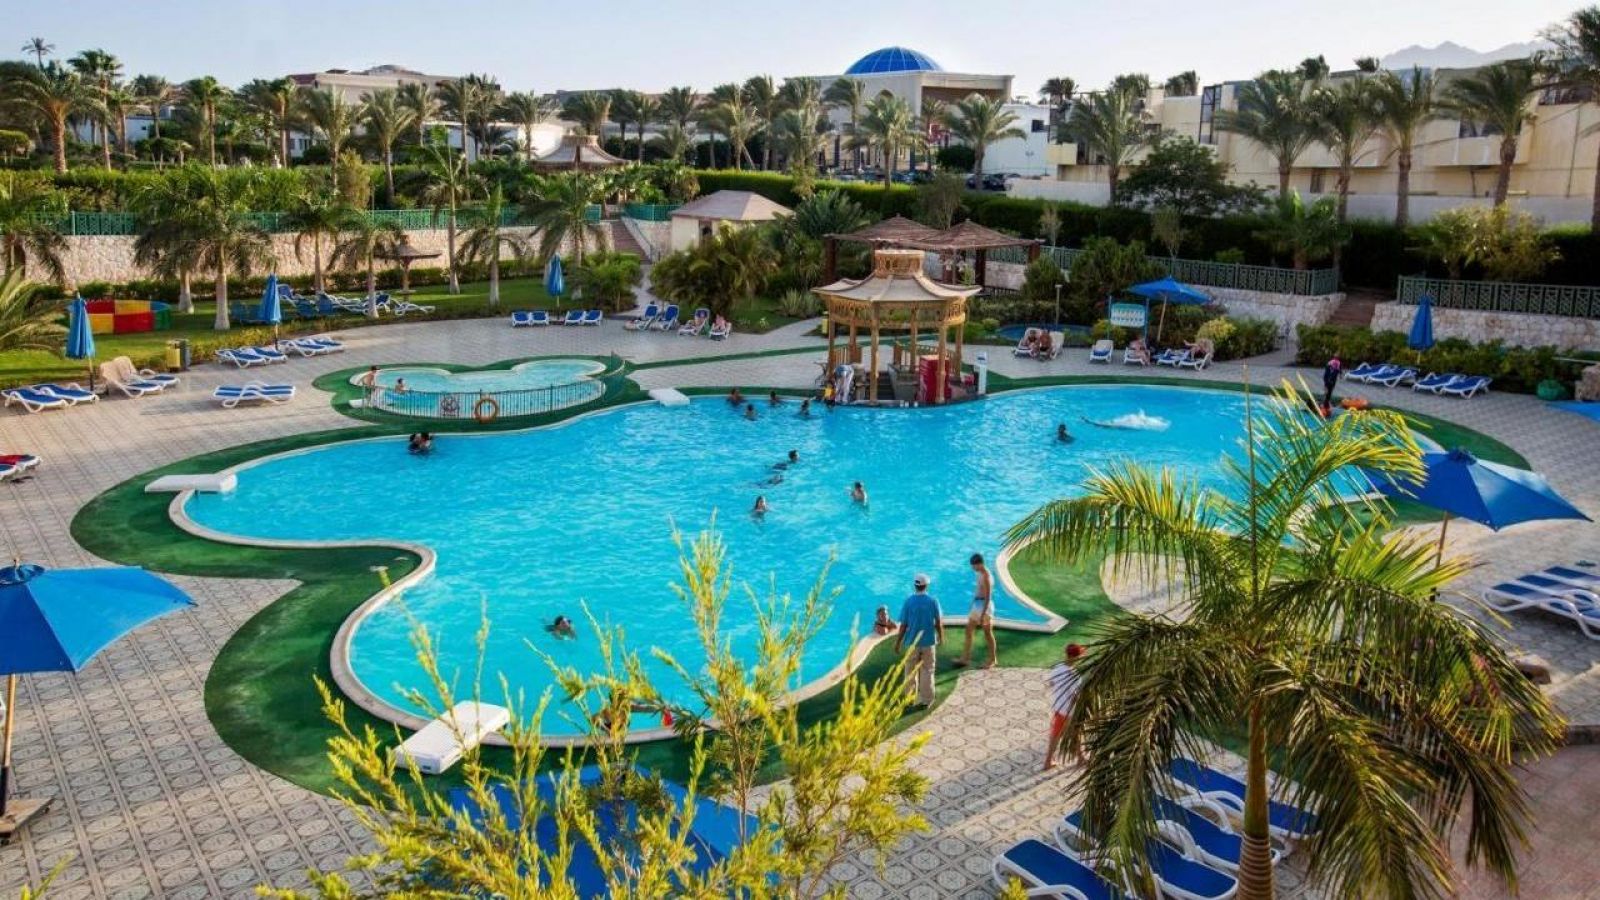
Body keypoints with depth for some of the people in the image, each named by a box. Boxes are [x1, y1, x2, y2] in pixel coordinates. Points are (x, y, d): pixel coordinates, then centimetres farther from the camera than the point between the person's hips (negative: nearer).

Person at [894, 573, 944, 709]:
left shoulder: (909, 601, -10)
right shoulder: (933, 601, -8)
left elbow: (903, 625, -8)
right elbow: (938, 623, -3)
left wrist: (898, 643, 2)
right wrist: (941, 638, 15)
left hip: (912, 642, 0)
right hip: (928, 642, 0)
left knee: (911, 671, 14)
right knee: (927, 671, 9)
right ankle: (925, 700, 12)